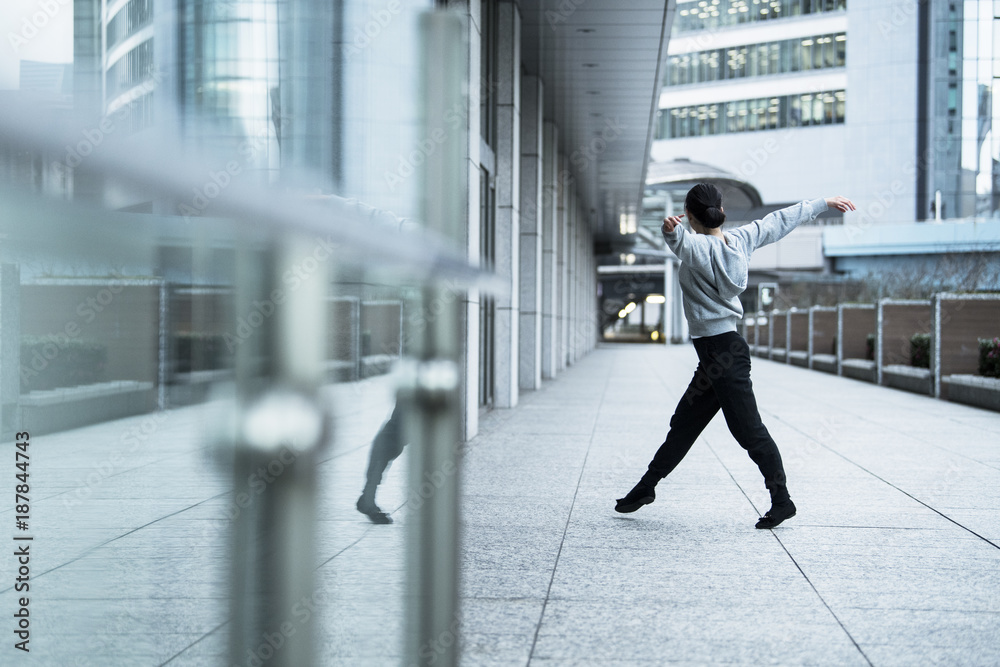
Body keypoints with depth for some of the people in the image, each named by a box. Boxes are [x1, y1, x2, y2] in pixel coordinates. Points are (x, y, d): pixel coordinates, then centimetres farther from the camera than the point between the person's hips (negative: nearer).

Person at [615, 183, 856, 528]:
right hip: (714, 352, 9)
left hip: (723, 349, -9)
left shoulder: (697, 246, -15)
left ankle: (781, 500, 0)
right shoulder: (741, 238, 7)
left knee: (747, 428, -5)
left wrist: (670, 228, -60)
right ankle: (646, 487, 23)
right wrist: (824, 202, 26)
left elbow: (678, 239, -38)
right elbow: (782, 219, 16)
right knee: (684, 424, 14)